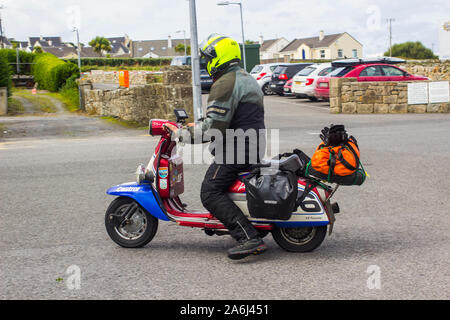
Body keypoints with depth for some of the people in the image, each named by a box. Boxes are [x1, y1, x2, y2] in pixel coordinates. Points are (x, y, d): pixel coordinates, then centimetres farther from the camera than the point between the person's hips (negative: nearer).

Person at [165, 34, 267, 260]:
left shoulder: (225, 84, -14)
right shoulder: (247, 79, 20)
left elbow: (215, 126, -21)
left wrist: (186, 133, -11)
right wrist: (197, 125, 24)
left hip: (236, 148, -11)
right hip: (254, 147, 11)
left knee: (211, 193, -14)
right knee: (218, 181, 30)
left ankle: (249, 239, -26)